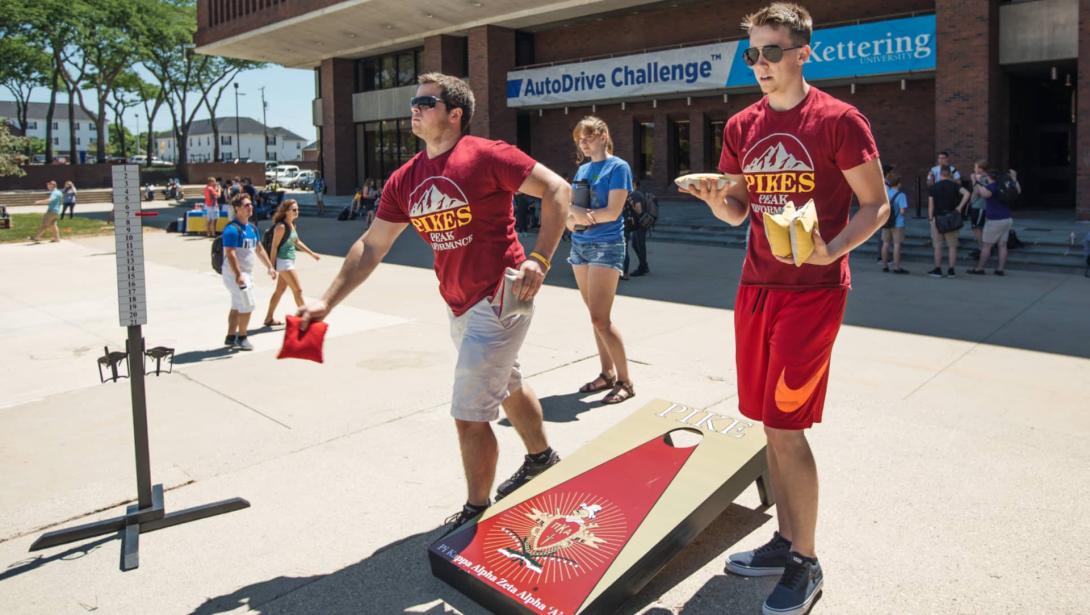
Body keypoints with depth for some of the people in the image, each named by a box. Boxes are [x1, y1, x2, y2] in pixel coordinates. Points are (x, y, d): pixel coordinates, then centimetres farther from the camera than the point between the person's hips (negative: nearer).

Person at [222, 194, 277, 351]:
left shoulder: (252, 228, 11)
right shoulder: (232, 229, -18)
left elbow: (259, 249, 20)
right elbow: (230, 254, -24)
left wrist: (270, 267, 14)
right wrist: (238, 275, -31)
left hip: (247, 273, 9)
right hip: (235, 273, -9)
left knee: (237, 307, 15)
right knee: (247, 306, -6)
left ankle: (231, 337, 24)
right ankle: (242, 338, 8)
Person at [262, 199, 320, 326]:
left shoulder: (291, 224, 8)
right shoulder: (281, 226, -18)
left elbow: (297, 242, 20)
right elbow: (274, 246, -17)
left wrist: (312, 254, 20)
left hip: (289, 261, 9)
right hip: (284, 262, -9)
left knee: (280, 290, 14)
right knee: (298, 290, 0)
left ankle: (269, 318, 23)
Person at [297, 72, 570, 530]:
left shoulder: (486, 156, -15)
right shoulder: (404, 181, 5)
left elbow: (557, 189, -15)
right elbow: (371, 247, 8)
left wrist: (539, 259, -24)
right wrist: (326, 302, 4)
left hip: (499, 299, -7)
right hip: (458, 306, 8)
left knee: (469, 415, -5)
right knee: (507, 387, 26)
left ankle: (477, 512, 17)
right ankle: (541, 458, 50)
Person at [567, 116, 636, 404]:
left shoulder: (618, 167, -6)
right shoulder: (582, 170, 14)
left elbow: (613, 211, -15)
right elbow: (569, 210, 11)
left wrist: (580, 215, -7)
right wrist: (572, 217, -12)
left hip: (606, 246, -7)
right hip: (579, 245, 7)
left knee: (600, 318, -12)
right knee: (596, 317, 10)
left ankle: (625, 381, -2)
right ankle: (607, 374, 19)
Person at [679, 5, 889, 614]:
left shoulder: (839, 120, -7)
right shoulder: (741, 127, 10)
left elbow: (876, 204, -4)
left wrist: (831, 250, -22)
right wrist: (714, 197, -7)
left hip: (812, 291, -6)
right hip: (756, 285, 6)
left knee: (785, 427, -6)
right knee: (772, 423, 12)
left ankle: (806, 565, 12)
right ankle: (786, 541, 28)